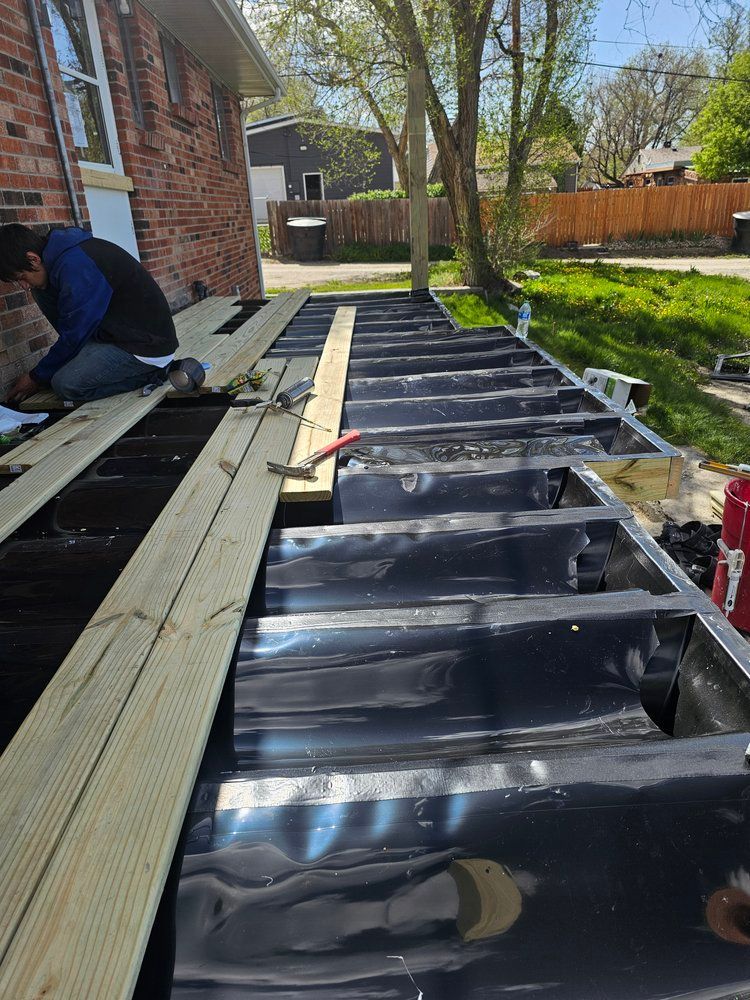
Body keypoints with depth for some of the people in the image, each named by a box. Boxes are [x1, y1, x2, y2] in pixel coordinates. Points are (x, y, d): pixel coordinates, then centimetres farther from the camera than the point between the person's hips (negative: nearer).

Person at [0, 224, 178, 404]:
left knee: (66, 384, -24)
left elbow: (73, 337, -16)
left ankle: (151, 373, -7)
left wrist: (37, 378, -2)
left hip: (149, 347, -10)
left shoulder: (75, 267, -23)